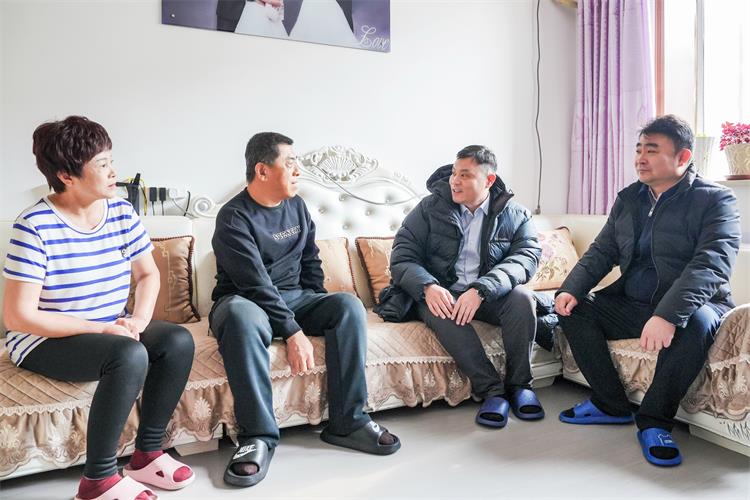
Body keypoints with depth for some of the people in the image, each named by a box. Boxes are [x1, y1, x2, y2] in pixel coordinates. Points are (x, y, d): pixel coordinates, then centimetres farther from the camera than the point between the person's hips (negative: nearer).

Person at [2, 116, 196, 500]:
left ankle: (147, 454, -4)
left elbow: (148, 274, 8)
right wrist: (100, 329, -23)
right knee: (130, 355, -33)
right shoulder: (35, 227, -19)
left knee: (178, 341, -18)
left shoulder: (121, 212, -2)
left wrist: (139, 318, -11)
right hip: (46, 341, -6)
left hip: (111, 330, 6)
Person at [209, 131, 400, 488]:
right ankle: (259, 436, -29)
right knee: (241, 314, -40)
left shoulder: (297, 207, 8)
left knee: (349, 306, -20)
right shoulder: (234, 218, -14)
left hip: (295, 298, 6)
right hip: (247, 302, -5)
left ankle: (347, 422, -15)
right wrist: (294, 332, -28)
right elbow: (256, 284, -23)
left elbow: (310, 261, 15)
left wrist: (319, 310, 4)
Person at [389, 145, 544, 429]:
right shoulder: (431, 208, 1)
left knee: (522, 298, -29)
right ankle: (492, 390, -24)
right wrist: (428, 287, -26)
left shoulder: (515, 215, 3)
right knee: (442, 312, -34)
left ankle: (519, 383, -10)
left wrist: (481, 290, -31)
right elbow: (402, 257, -4)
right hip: (441, 294, -1)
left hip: (491, 296, 1)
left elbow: (527, 257, -14)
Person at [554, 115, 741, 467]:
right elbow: (602, 252, 8)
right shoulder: (628, 198, 10)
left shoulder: (715, 200, -9)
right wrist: (571, 289, -12)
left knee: (697, 322, -37)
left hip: (687, 306, -6)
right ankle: (611, 405, 0)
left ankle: (655, 421, -16)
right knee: (573, 308, -10)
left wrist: (668, 314, -40)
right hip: (630, 304, 6)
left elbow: (711, 264, -24)